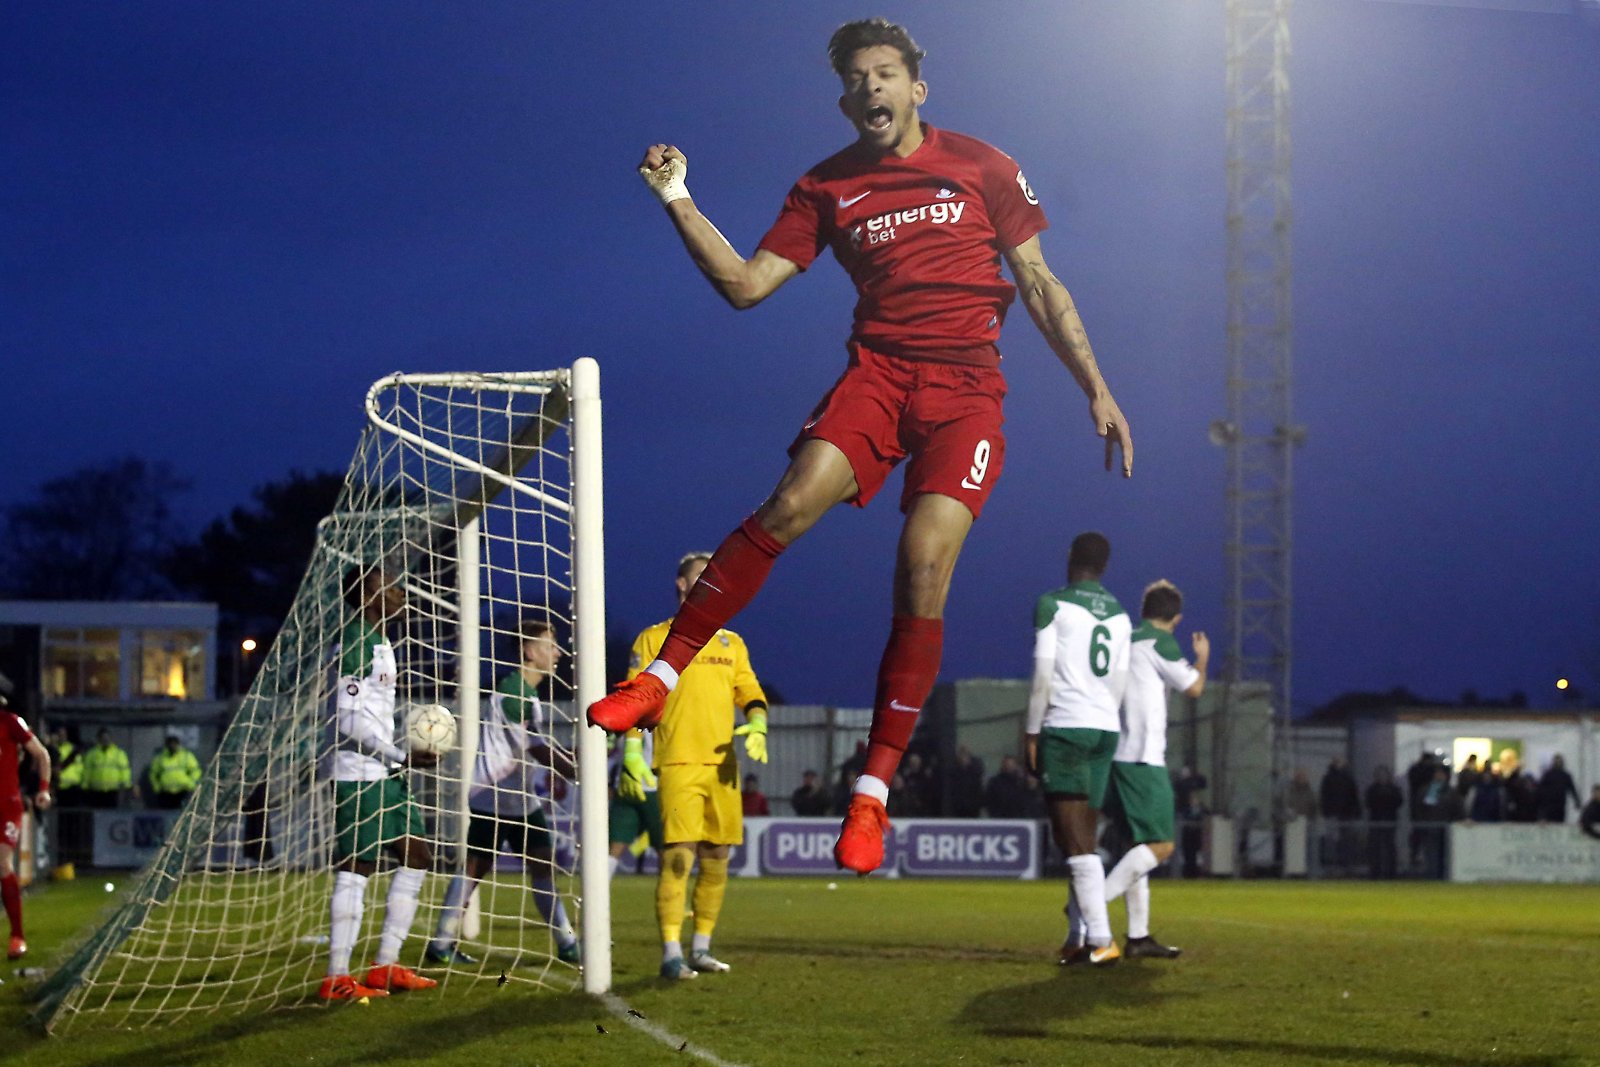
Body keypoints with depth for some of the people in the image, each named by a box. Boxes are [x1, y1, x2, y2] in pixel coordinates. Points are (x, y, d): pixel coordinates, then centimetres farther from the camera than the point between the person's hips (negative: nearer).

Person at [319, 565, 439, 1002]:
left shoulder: (380, 644, 18)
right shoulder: (354, 644, -14)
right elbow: (350, 720, -20)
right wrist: (401, 756, -18)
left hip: (385, 773, 10)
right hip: (359, 774, -10)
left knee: (417, 858, 10)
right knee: (355, 870, -9)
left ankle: (385, 966, 13)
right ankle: (337, 979, -7)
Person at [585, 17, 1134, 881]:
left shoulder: (981, 166, 8)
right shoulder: (825, 188, 11)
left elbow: (1038, 284, 12)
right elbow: (746, 284, 6)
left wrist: (1096, 390, 8)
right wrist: (678, 203, -5)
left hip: (967, 387, -1)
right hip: (878, 371, 1)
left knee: (925, 565, -18)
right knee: (791, 503, -25)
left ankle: (874, 789, -13)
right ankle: (661, 678, -18)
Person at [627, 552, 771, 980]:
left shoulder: (731, 643, 19)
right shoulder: (655, 638, 5)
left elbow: (750, 692, 17)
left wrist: (757, 725, -5)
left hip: (723, 765, 5)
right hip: (678, 764, -5)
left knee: (716, 859, 6)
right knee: (678, 856, -15)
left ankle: (701, 948, 17)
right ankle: (671, 953, -17)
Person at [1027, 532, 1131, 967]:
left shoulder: (1053, 605, -2)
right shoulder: (1120, 617, 16)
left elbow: (1043, 675, -6)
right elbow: (1118, 683, 16)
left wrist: (1032, 732, -1)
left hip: (1065, 726, -6)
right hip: (1106, 730, 6)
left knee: (1074, 839, -11)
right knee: (1084, 837, 10)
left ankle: (1100, 938, -21)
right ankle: (1079, 937, 6)